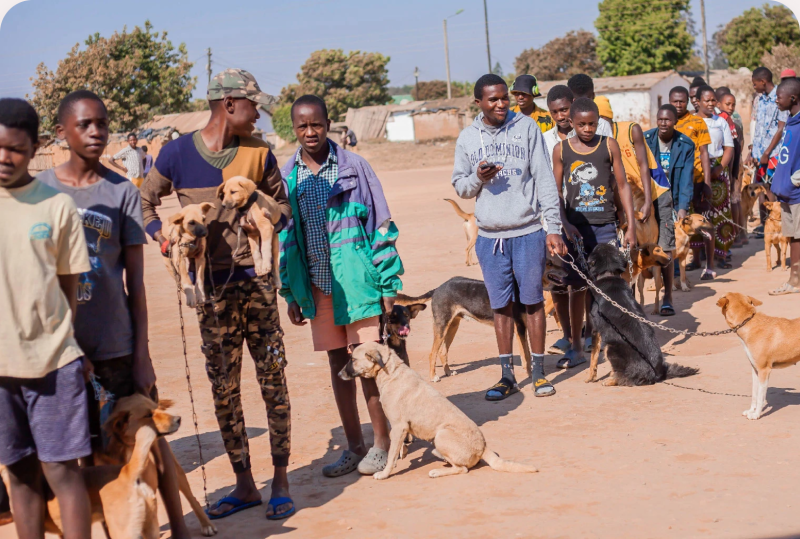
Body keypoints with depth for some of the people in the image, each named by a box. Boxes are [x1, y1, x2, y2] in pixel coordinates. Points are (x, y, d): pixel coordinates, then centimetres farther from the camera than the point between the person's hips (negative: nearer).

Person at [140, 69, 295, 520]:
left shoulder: (258, 152, 4)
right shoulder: (178, 152, -1)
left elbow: (281, 203, 16)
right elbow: (146, 202, 10)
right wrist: (165, 237, -7)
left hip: (256, 276, 1)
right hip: (211, 284, 0)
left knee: (272, 379, 1)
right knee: (224, 386, 5)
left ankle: (281, 482, 12)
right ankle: (244, 485, 18)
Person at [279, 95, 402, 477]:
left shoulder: (353, 167, -3)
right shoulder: (287, 177, 6)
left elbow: (381, 224, -1)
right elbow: (284, 238, 11)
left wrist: (389, 283, -5)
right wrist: (290, 293, 9)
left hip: (358, 283, -3)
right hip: (318, 286, 4)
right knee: (338, 365, 11)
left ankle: (382, 445, 13)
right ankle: (354, 447, 22)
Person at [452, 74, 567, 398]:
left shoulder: (526, 127, -1)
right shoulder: (468, 138, 5)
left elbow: (545, 179, -3)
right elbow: (460, 187, 11)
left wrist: (553, 228, -7)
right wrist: (478, 178, -12)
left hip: (528, 232, -2)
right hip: (489, 236, 2)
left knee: (533, 301, 5)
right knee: (501, 305, 7)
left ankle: (538, 372, 16)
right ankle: (507, 375, 16)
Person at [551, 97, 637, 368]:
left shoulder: (609, 145, 2)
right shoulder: (561, 150, 2)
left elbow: (622, 186, 4)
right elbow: (556, 192, 6)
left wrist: (631, 225, 0)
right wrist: (565, 224, -7)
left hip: (605, 226, 0)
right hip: (576, 227, 0)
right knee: (578, 287, 4)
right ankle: (577, 348, 13)